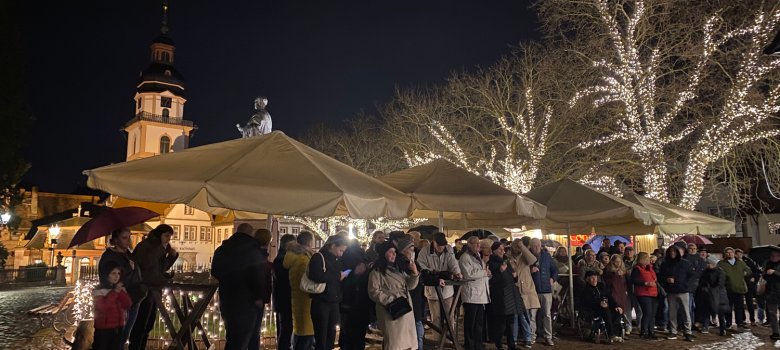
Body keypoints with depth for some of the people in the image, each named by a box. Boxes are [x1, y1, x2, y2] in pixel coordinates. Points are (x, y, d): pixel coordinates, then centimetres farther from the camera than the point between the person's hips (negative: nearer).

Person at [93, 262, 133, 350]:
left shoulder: (121, 289, 8)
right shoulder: (98, 291, -7)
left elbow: (128, 305, -2)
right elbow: (102, 307, -22)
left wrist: (121, 291, -12)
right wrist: (115, 292, -18)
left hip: (119, 329, 4)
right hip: (103, 330, -4)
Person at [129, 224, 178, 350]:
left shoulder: (160, 248, 12)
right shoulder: (145, 245, -13)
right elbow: (147, 263, -28)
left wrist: (173, 256, 3)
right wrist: (161, 249, -24)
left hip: (154, 288, 9)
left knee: (149, 322, 15)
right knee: (140, 323, -7)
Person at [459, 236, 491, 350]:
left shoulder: (478, 256, 19)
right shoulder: (465, 257, -8)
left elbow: (485, 273, 26)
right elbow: (468, 275, -19)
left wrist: (488, 273, 2)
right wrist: (484, 272, -11)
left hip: (481, 295, 8)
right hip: (471, 295, -8)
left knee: (479, 323, 12)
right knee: (470, 323, -1)